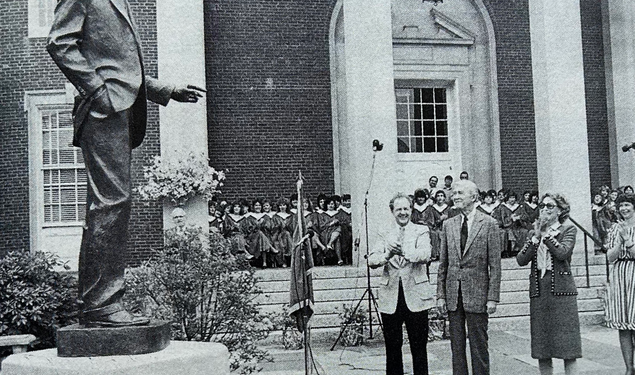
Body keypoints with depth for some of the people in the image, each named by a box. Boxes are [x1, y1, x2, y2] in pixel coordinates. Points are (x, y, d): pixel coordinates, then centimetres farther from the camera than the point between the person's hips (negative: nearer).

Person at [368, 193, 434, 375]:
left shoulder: (421, 231, 4)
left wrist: (404, 253, -33)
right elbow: (372, 260, -4)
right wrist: (388, 255, -25)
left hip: (415, 296, -2)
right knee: (392, 346, 9)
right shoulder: (385, 235, 10)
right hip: (390, 297, 2)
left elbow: (425, 254, -15)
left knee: (419, 346, 5)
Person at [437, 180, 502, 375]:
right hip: (453, 293, 4)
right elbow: (443, 263, 11)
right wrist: (441, 294, 5)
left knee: (479, 346, 4)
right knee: (456, 346, 9)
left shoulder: (489, 224, -3)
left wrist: (493, 298, -10)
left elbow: (495, 265, -5)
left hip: (477, 293, -4)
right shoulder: (448, 225, 9)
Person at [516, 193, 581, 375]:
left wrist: (546, 234, -10)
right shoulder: (534, 233, 15)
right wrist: (536, 236, -7)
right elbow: (521, 260, 1)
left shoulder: (568, 229, 4)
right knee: (541, 350, 6)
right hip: (538, 290, 4)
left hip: (560, 289, -4)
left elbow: (563, 252, -15)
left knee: (567, 346, -4)